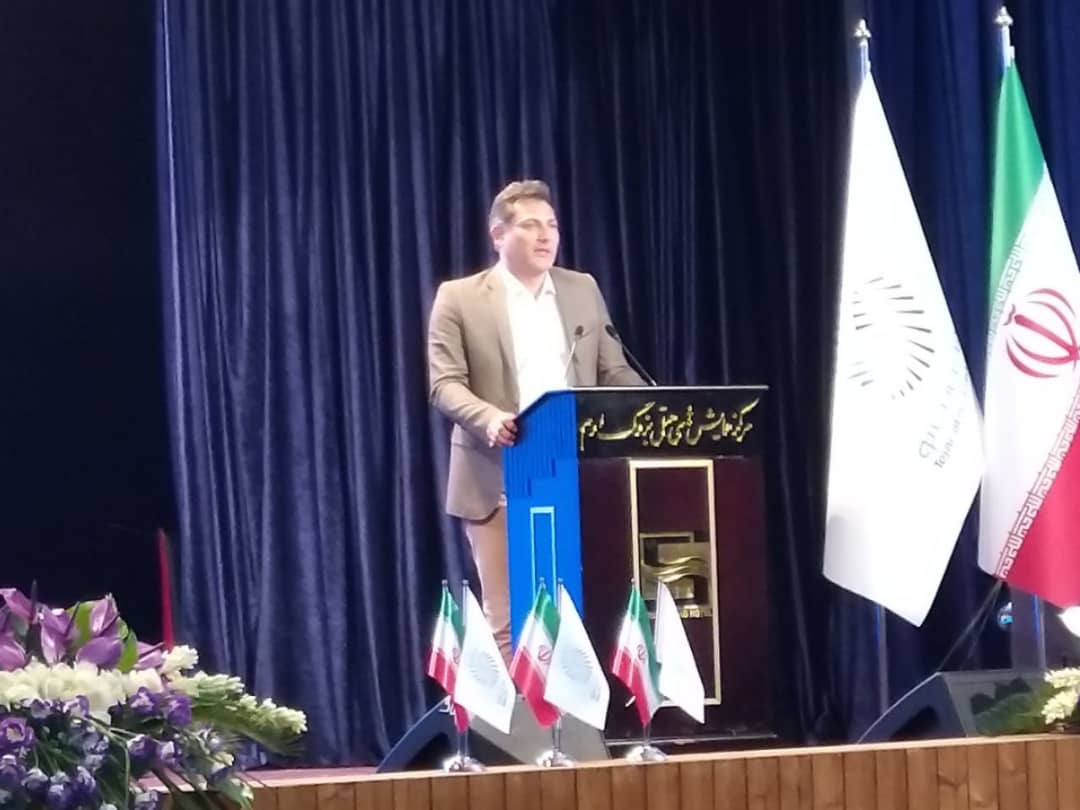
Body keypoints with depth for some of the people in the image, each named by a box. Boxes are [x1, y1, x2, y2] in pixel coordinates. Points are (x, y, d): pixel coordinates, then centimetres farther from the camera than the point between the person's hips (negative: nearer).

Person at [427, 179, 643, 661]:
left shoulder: (583, 290, 13)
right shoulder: (459, 298, 1)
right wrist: (490, 418, -25)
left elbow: (614, 372, 13)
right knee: (506, 619, -1)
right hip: (498, 481, -3)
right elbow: (445, 384, -6)